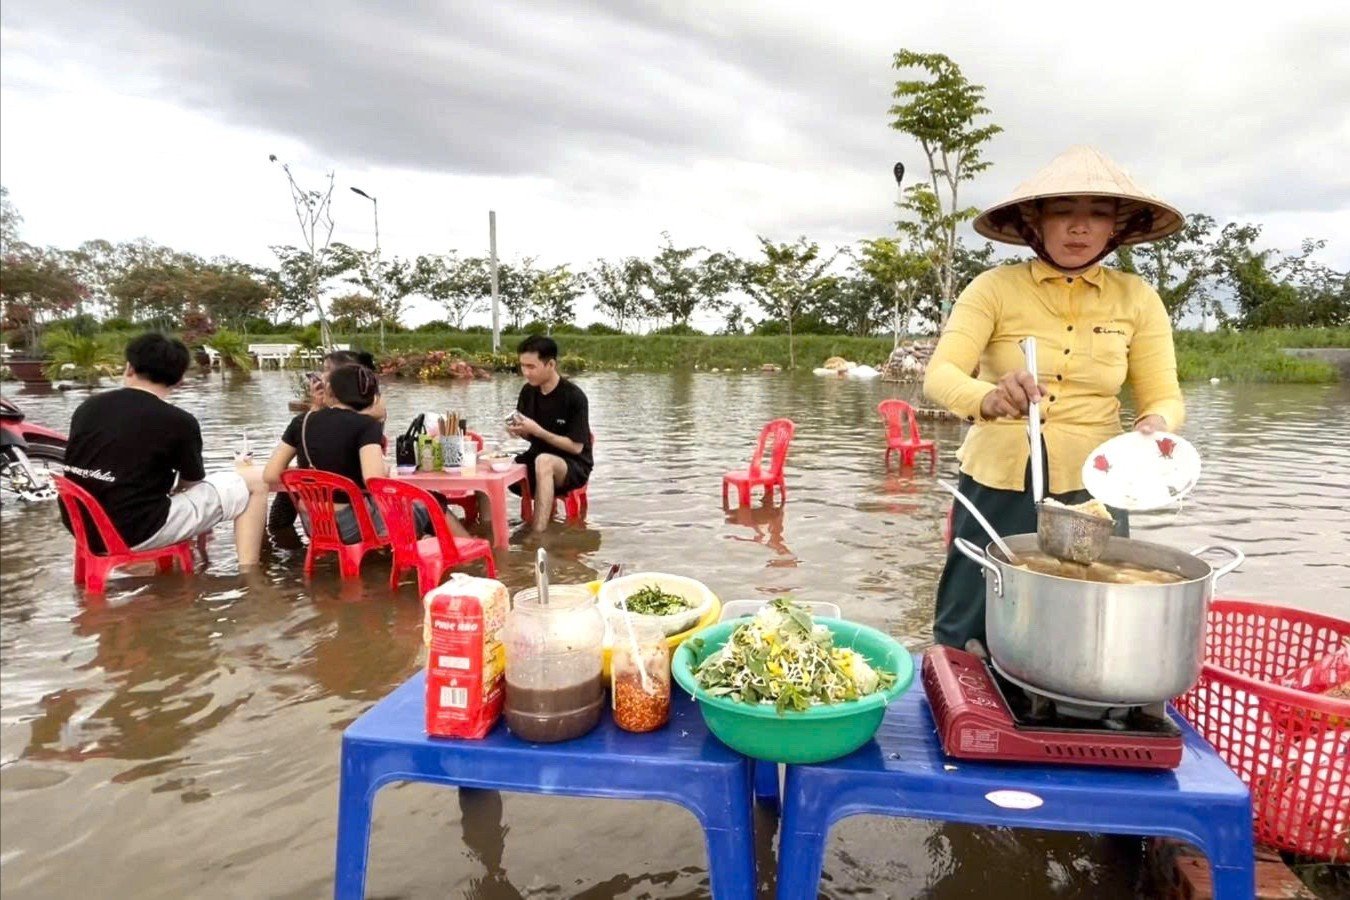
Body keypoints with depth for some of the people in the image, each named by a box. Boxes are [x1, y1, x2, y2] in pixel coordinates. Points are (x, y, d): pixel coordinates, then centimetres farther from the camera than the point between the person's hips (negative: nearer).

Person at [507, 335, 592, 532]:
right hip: (537, 460, 6)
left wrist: (537, 430, -24)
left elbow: (576, 447, -17)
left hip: (574, 466, -6)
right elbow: (530, 436, 11)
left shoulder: (574, 397, -17)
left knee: (544, 461, -40)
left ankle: (538, 536, -41)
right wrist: (518, 430, -13)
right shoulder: (528, 391, 1)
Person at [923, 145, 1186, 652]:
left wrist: (1155, 426, -21)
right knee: (968, 644, 9)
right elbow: (939, 375, -18)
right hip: (996, 491, -1)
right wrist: (990, 399, -39)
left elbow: (1163, 397, 2)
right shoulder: (995, 288, -7)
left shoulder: (1137, 298, 1)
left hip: (1090, 495, 2)